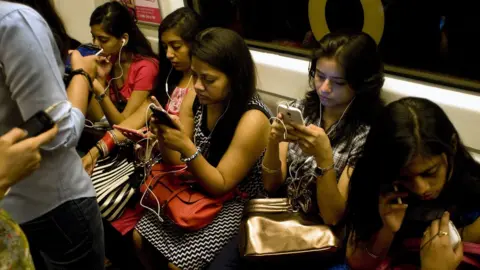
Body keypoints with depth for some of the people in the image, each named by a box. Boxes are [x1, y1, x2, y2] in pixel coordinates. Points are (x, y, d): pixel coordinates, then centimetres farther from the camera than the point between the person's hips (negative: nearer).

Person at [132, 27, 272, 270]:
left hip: (236, 203, -6)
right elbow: (176, 162, -3)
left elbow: (220, 185, -22)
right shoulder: (196, 97, -10)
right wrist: (163, 136, -25)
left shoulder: (252, 120, -29)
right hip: (198, 189, 6)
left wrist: (187, 147, -35)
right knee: (140, 237, 4)